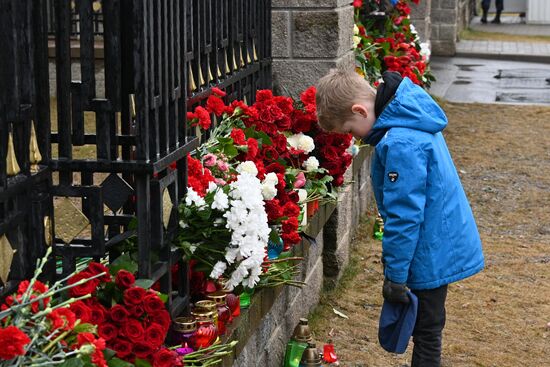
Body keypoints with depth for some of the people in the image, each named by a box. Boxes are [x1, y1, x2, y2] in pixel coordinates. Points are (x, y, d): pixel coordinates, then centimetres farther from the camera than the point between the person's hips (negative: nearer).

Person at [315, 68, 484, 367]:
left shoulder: (400, 145, -28)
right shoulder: (413, 117, 3)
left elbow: (403, 217, -25)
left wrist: (395, 275, -16)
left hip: (431, 254, -9)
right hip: (443, 244, 9)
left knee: (426, 332, 5)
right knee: (426, 328, 21)